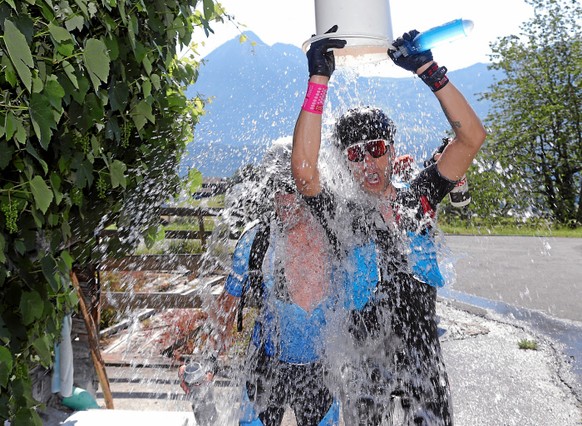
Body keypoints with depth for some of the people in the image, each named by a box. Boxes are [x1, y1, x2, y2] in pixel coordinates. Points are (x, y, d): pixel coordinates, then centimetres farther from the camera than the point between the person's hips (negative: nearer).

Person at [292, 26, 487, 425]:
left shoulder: (420, 198, 0)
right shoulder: (340, 213, -7)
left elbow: (472, 137, -7)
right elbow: (304, 170, -25)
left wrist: (429, 70, -16)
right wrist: (319, 80, -26)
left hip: (426, 360, 2)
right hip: (366, 366, -2)